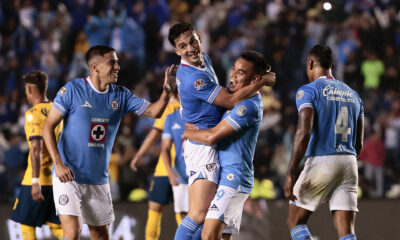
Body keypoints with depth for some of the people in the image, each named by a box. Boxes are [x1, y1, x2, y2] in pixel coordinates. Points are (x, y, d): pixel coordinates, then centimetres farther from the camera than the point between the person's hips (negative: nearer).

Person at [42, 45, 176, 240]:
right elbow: (48, 127, -9)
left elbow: (153, 111, 2)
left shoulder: (120, 95, 5)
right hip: (68, 176, -5)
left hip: (98, 179, 5)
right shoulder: (72, 90, -10)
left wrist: (167, 91, -18)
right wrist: (58, 164, -19)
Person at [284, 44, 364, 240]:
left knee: (295, 222, 9)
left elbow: (303, 132, -15)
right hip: (349, 164, 5)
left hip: (321, 160, -5)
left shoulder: (308, 91, -3)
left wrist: (290, 174, -16)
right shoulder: (353, 95, 18)